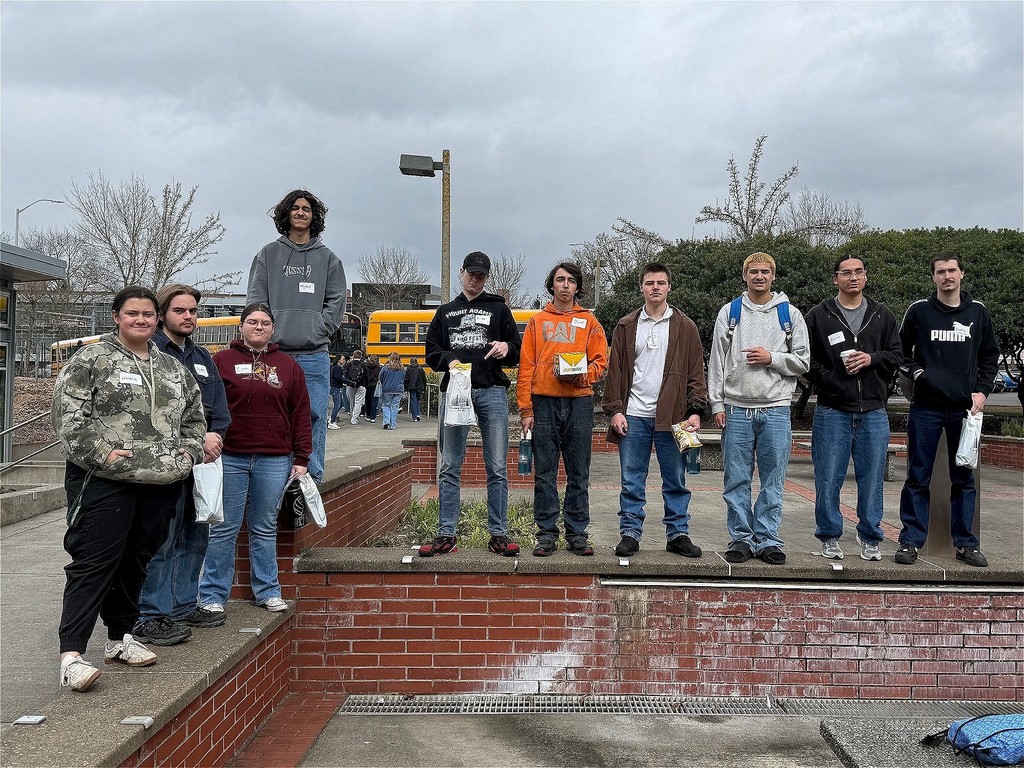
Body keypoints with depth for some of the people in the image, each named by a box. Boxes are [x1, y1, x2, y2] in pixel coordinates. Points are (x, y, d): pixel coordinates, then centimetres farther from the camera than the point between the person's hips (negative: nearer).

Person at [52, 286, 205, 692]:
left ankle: (119, 638, 28)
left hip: (160, 486, 6)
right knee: (93, 565, -9)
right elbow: (69, 416, -8)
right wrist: (101, 454, -16)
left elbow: (195, 418, 24)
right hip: (103, 482, -6)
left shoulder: (173, 368, 17)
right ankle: (71, 654, -7)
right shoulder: (91, 360, -1)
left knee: (135, 563, 14)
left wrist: (189, 452, 8)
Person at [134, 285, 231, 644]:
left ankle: (183, 605, 26)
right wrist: (197, 439, -17)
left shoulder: (203, 358, 18)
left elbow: (220, 408, 13)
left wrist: (215, 435, -7)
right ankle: (151, 617, 1)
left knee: (196, 537, 14)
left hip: (201, 461, 8)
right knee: (162, 540, -6)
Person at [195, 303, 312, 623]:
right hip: (229, 458, -1)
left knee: (265, 529, 11)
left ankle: (267, 591, 22)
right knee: (223, 529, 4)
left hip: (274, 461, 1)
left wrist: (301, 459, 4)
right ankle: (212, 595, 14)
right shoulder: (222, 360, 4)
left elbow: (300, 414, 8)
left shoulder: (289, 366, 9)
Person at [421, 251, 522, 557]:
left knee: (497, 468, -2)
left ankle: (498, 534, 4)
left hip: (492, 391, -1)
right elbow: (431, 352, 16)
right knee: (449, 467, 0)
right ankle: (446, 535, 5)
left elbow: (517, 352, 12)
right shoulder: (445, 312, 20)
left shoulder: (498, 308, 15)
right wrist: (448, 360, -5)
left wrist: (507, 348, -11)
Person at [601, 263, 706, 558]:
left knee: (675, 481, 6)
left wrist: (695, 411, -4)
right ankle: (630, 534, 13)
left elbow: (696, 372, 5)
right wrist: (615, 410, -2)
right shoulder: (626, 326, 9)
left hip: (672, 417, 0)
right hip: (633, 416, 0)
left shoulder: (685, 327, 7)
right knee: (632, 482, 5)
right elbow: (615, 371, 6)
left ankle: (677, 534, 16)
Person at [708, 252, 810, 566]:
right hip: (736, 408, 0)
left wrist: (772, 358, -10)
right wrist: (717, 404, -1)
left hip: (775, 408, 0)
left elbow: (803, 361, 6)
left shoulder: (790, 314, 7)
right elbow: (716, 361, 5)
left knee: (773, 480, 4)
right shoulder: (729, 312, 8)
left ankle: (768, 539, 13)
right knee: (737, 480, 4)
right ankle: (741, 538, 13)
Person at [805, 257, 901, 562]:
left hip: (873, 412, 2)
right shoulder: (818, 316, 3)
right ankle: (830, 536, 16)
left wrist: (872, 359, -7)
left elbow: (896, 354, 12)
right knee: (828, 479, 1)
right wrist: (830, 380, -12)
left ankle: (870, 537, 21)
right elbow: (806, 358, 0)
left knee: (872, 479, 7)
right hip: (832, 411, -2)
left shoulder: (882, 316, 12)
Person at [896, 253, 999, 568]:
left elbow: (990, 356, 15)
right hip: (926, 408, -2)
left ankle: (965, 542, 18)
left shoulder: (978, 312, 8)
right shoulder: (919, 311, 1)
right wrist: (917, 373, -7)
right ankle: (911, 541, 9)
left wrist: (982, 391, 2)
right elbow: (899, 352, 9)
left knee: (964, 479, 8)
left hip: (965, 409, 2)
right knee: (918, 477, 1)